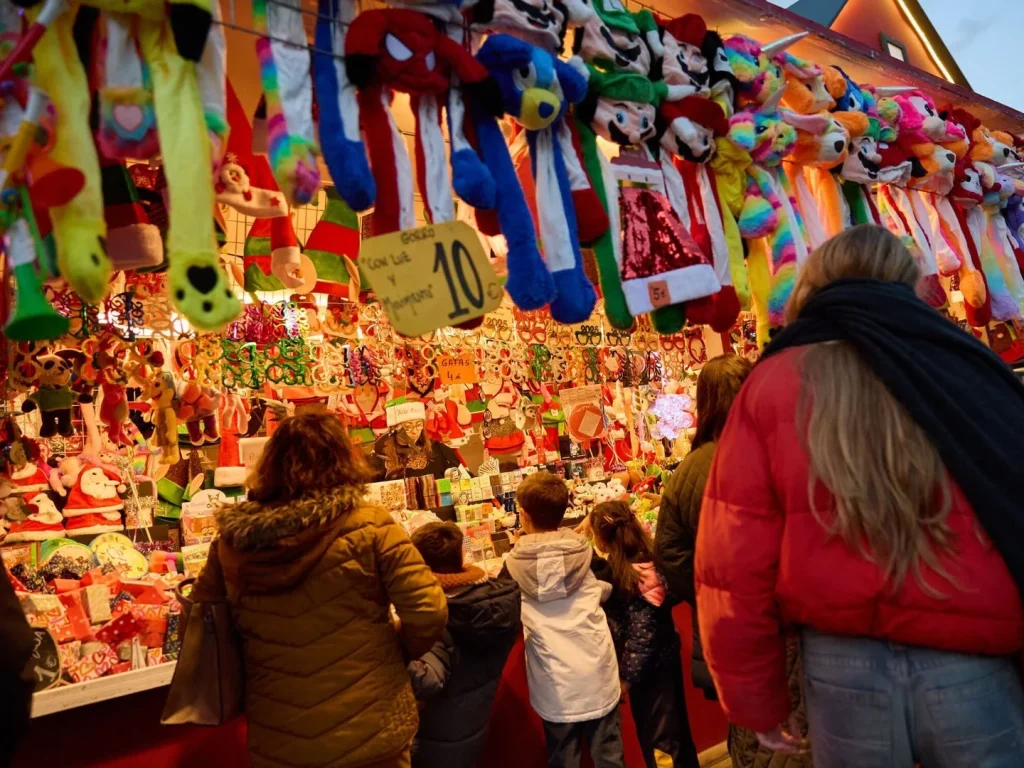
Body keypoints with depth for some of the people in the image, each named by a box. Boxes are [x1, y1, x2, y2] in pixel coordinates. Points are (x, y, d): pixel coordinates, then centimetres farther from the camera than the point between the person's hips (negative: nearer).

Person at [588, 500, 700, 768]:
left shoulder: (633, 575, -27)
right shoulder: (647, 559, -3)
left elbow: (642, 634, -23)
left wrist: (626, 676, -14)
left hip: (649, 666, -8)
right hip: (663, 658, 8)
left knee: (658, 738, 8)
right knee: (674, 729, 23)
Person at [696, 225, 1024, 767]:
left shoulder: (772, 385, -5)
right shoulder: (966, 368, -1)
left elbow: (734, 557, -6)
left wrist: (756, 700, 7)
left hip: (843, 664, 0)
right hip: (972, 666, 0)